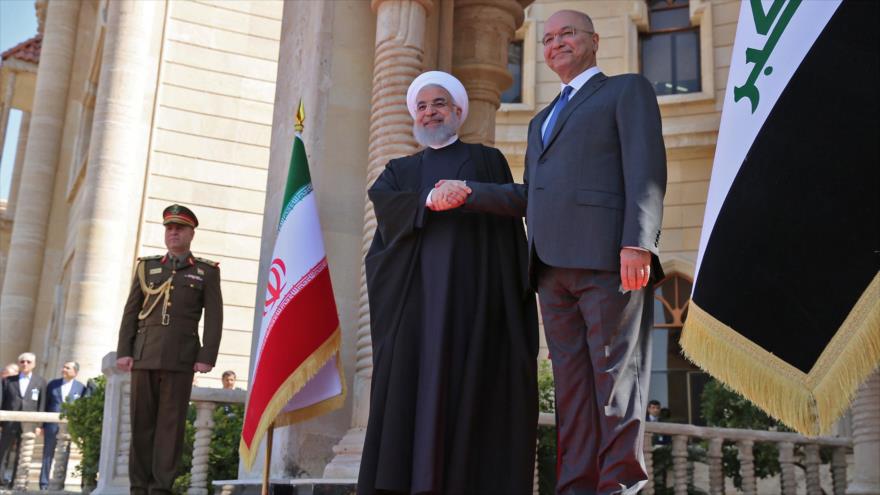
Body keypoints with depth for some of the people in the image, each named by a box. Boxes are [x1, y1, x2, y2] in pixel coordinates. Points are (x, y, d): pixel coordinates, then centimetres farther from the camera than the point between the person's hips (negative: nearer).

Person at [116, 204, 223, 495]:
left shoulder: (207, 272, 6)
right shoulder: (147, 267, 13)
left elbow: (214, 318, -1)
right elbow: (131, 312, 8)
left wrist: (208, 358, -11)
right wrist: (123, 352, -2)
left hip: (181, 357, -2)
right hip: (144, 354, 3)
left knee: (171, 422, -5)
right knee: (141, 422, 2)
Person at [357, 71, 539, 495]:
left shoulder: (488, 161, 16)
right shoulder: (400, 170, 22)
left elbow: (510, 225, 7)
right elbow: (382, 201, -1)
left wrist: (516, 296, -5)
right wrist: (431, 200, -21)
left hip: (473, 292, -2)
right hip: (416, 294, 2)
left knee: (466, 391, -10)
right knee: (412, 389, -7)